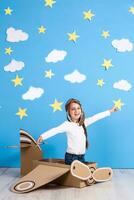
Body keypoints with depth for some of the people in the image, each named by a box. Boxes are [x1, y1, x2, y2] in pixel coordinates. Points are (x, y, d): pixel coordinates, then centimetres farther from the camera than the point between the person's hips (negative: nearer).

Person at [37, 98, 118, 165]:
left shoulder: (84, 123, 6)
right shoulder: (67, 125, -12)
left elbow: (96, 117, 11)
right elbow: (55, 130, -25)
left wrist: (110, 111, 18)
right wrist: (43, 136, -39)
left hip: (82, 157, 6)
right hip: (71, 157, -6)